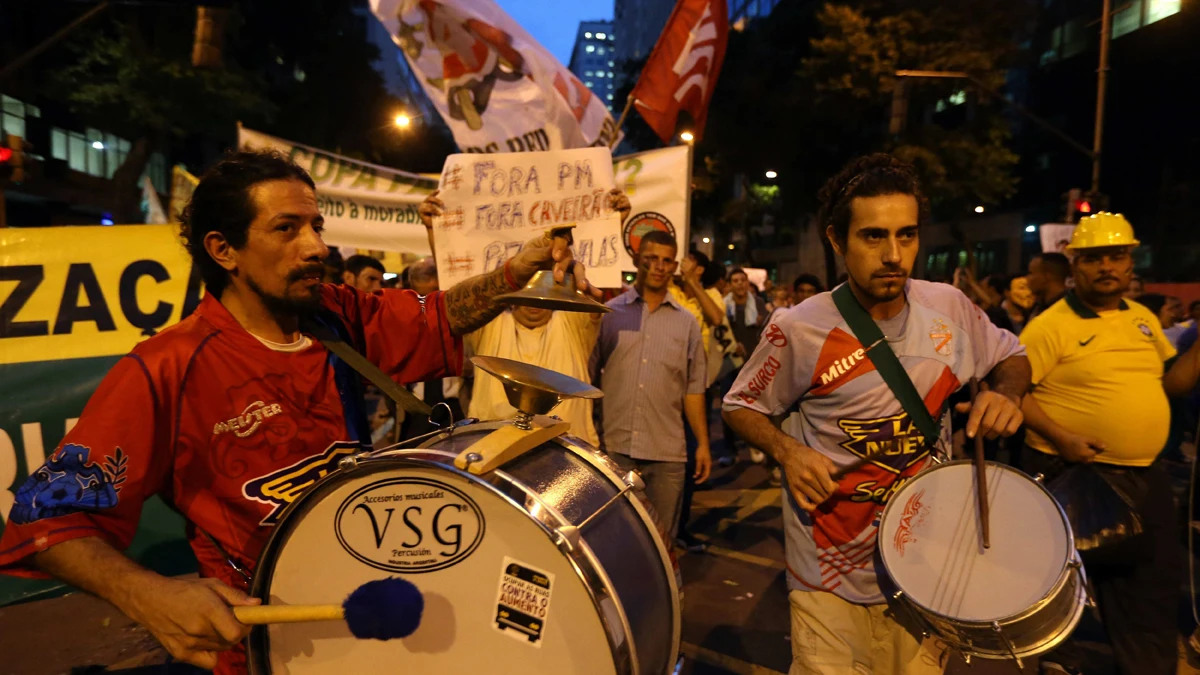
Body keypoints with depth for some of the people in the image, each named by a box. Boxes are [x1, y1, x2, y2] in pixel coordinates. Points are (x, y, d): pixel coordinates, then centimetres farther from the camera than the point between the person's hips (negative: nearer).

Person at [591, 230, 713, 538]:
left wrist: (703, 443, 4)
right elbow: (588, 375, 4)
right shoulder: (609, 313, 2)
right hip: (613, 446, -1)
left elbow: (693, 388, 8)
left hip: (667, 453, 1)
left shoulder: (686, 322, 7)